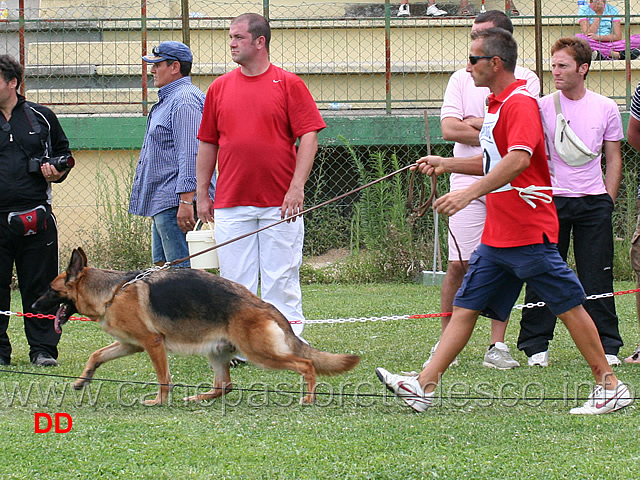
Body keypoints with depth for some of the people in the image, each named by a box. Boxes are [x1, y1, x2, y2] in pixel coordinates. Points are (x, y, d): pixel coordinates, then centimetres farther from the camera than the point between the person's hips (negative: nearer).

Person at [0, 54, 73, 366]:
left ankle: (43, 349, 11)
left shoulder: (41, 118, 9)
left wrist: (57, 172, 0)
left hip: (36, 219, 0)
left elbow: (63, 153, 20)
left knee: (39, 285, 4)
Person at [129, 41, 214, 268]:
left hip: (175, 203, -12)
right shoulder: (167, 100, 22)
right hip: (162, 204, 12)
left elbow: (191, 155, -22)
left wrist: (186, 201, -27)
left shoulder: (185, 100, -14)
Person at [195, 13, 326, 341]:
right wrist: (202, 195, 10)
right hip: (230, 203, 3)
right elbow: (207, 144, 15)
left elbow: (308, 137, -4)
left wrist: (296, 187, -13)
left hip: (280, 204, -3)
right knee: (235, 280, 2)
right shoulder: (219, 88, 11)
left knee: (281, 280, -1)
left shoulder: (289, 84, 1)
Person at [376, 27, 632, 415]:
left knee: (568, 306, -2)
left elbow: (519, 158, -30)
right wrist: (447, 164, 19)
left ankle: (611, 386, 5)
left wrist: (470, 193, -36)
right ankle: (425, 386, 0)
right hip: (496, 234, 10)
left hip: (529, 232, -10)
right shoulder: (496, 103, 17)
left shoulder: (521, 102, -14)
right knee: (466, 307, 3)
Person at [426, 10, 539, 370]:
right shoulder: (463, 79, 9)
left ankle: (498, 346, 5)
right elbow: (449, 128, -4)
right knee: (460, 265, -3)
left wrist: (475, 123, -3)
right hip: (468, 181, 0)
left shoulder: (526, 79, 5)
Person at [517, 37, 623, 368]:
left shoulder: (605, 108, 5)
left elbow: (613, 159, 11)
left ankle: (606, 346, 8)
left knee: (597, 277, 1)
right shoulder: (542, 108, 0)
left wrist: (607, 200, 3)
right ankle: (537, 346, 7)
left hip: (594, 202, 1)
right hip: (551, 200, -1)